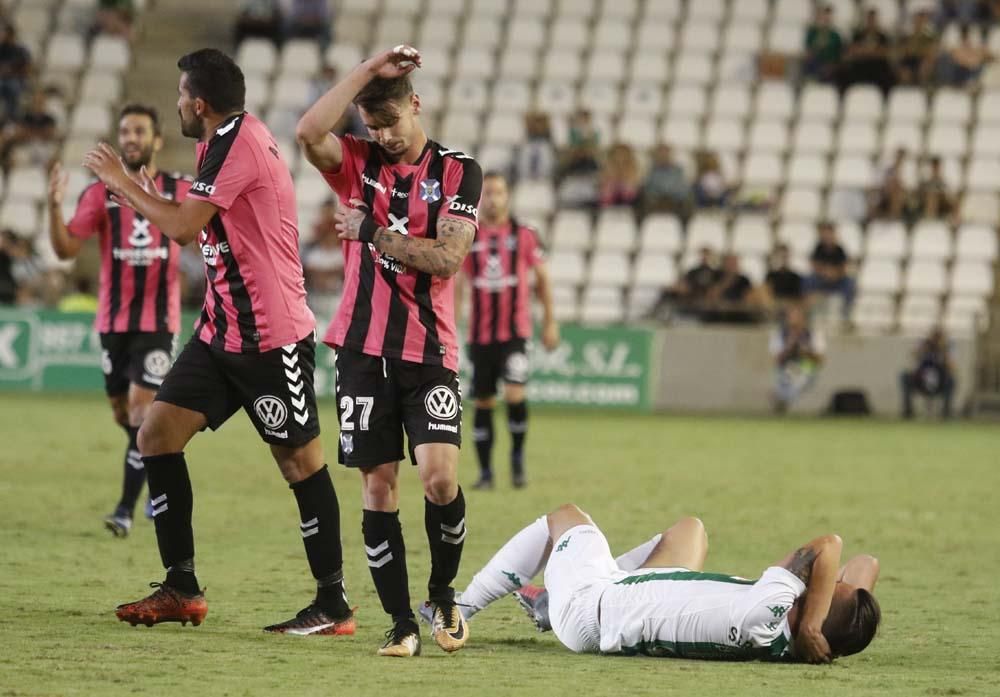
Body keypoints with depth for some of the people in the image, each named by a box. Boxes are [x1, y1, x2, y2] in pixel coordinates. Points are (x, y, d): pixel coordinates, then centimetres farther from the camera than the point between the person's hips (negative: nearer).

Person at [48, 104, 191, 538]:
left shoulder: (180, 192, 1)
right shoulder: (101, 194, 0)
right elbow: (66, 249, -6)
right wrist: (55, 207, -23)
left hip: (159, 320, -2)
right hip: (114, 319, 2)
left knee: (142, 409, -13)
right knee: (123, 413, 10)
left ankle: (126, 509, -10)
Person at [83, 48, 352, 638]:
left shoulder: (240, 141, -16)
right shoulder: (226, 142, 13)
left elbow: (183, 227, -19)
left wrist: (125, 184, -7)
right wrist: (142, 197, 21)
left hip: (271, 338, -10)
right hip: (222, 330, 10)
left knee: (301, 461, -3)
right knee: (157, 435, 4)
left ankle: (334, 605, 3)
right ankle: (182, 590, 8)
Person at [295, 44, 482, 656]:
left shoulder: (458, 171, 1)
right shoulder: (357, 163, 7)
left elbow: (446, 258, -11)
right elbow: (308, 133, -15)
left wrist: (372, 232, -9)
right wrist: (369, 71, -14)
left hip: (430, 352, -2)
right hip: (364, 348, 2)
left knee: (440, 475, -15)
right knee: (379, 486, 1)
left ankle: (443, 595, 9)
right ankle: (402, 623, 6)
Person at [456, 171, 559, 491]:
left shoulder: (524, 236, 1)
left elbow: (542, 278, 8)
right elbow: (457, 285, 7)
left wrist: (550, 322, 6)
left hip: (515, 331, -2)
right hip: (480, 333, 2)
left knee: (514, 393, -18)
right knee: (483, 403, 4)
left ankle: (517, 455, 4)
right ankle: (485, 471, 13)